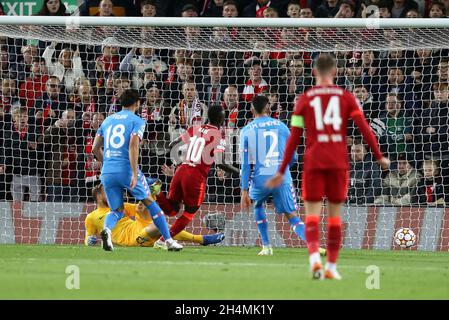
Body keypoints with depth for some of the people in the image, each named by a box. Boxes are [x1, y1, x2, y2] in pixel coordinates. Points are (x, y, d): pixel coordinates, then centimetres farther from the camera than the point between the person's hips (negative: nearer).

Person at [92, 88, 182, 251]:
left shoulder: (108, 120, 17)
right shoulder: (137, 121, 0)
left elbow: (95, 148, 18)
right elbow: (133, 145, -14)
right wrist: (135, 174, -18)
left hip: (107, 171, 4)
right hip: (127, 170, -4)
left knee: (117, 210, 13)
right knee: (149, 201, 13)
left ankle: (107, 229, -21)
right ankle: (168, 240, 13)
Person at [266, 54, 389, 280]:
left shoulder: (304, 99, 5)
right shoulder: (346, 97, 7)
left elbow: (293, 138, 2)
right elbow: (364, 128, -2)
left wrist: (282, 172, 6)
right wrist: (379, 157, 6)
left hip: (314, 162, -1)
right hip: (339, 163, 1)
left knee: (312, 213, 0)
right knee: (335, 213, 11)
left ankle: (314, 257, -25)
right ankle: (331, 267, 12)